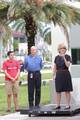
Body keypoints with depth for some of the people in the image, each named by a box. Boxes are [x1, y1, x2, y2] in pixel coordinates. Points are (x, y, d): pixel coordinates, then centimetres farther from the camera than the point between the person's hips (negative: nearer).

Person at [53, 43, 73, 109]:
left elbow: (68, 65, -15)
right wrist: (54, 75, 4)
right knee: (58, 91, 5)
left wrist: (64, 57, -21)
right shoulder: (57, 57, 9)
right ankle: (58, 105, 12)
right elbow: (55, 67, 11)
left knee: (67, 90, 0)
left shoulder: (67, 56, -1)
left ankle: (68, 105, 5)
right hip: (58, 75, 3)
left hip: (66, 74, -3)